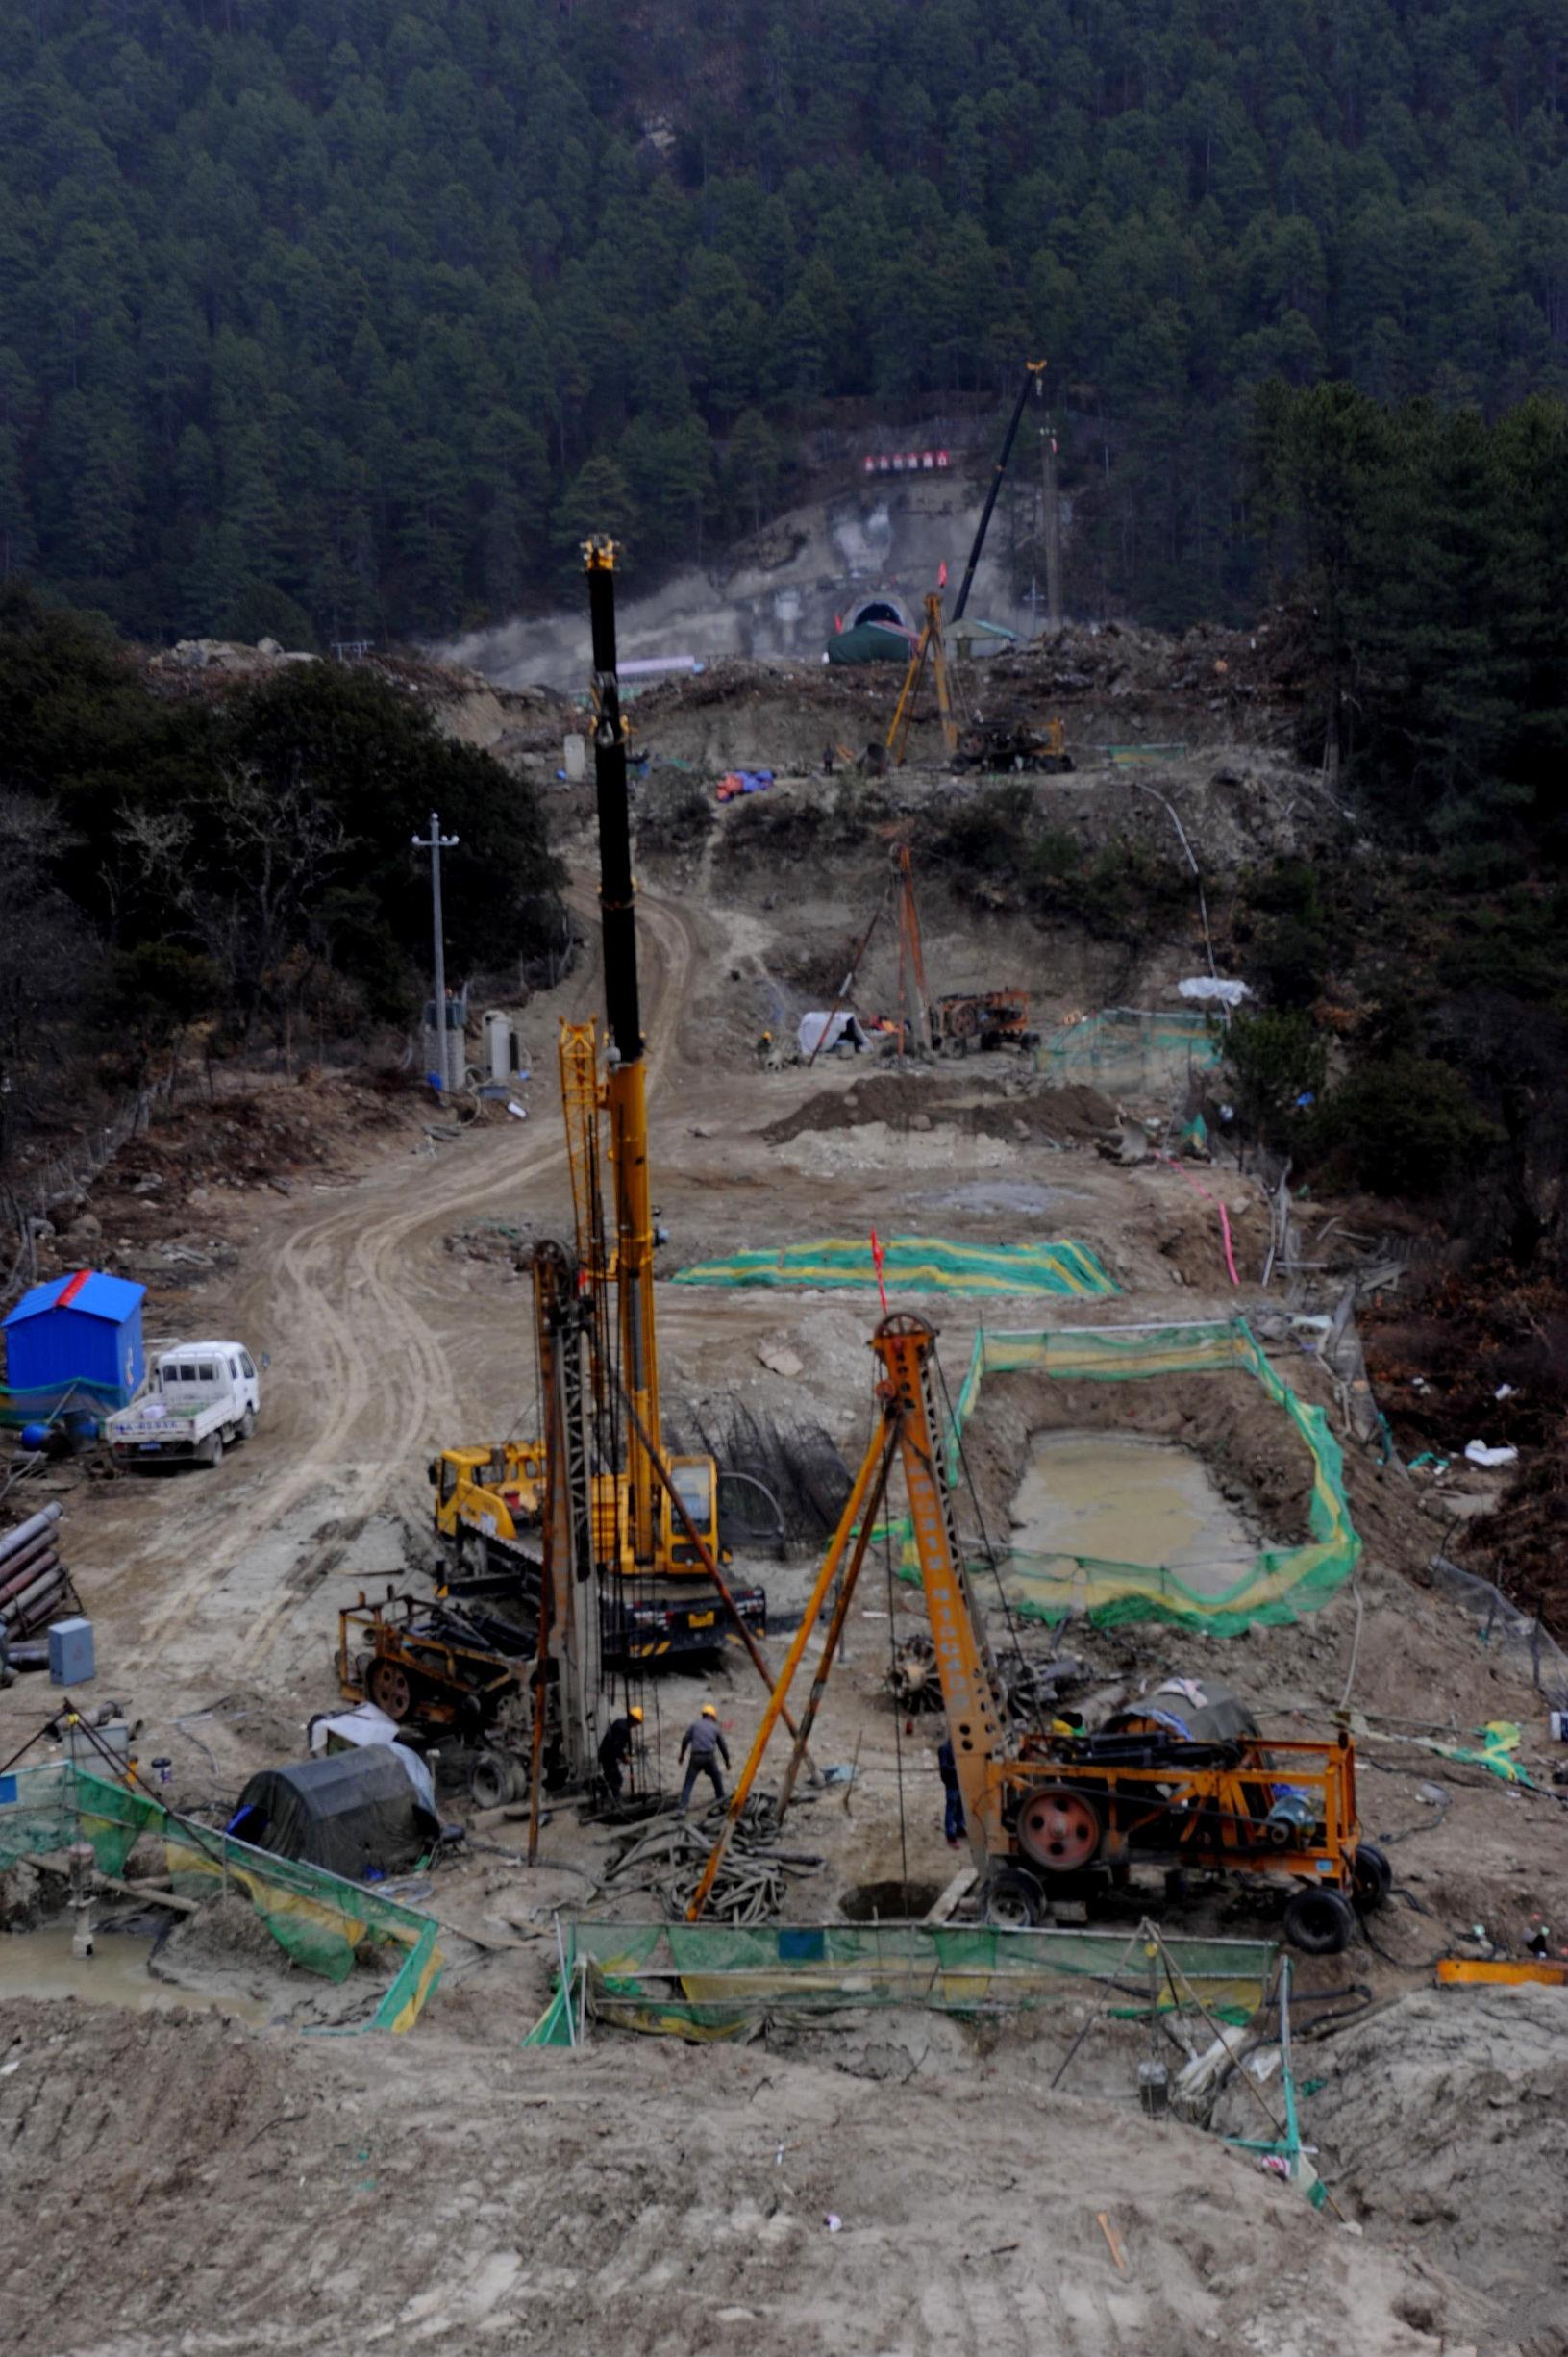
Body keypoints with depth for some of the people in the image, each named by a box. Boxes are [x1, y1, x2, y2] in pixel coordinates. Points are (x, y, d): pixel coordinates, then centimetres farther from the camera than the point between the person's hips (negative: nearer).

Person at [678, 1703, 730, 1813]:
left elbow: (686, 1739, 3)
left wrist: (682, 1754, 17)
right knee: (717, 1779, 26)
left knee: (688, 1783, -1)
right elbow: (722, 1746, 21)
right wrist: (727, 1761, 35)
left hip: (696, 1757, -1)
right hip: (709, 1756, 1)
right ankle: (721, 1800, 37)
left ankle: (683, 1808, -14)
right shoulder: (715, 1727, 16)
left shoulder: (695, 1724, 12)